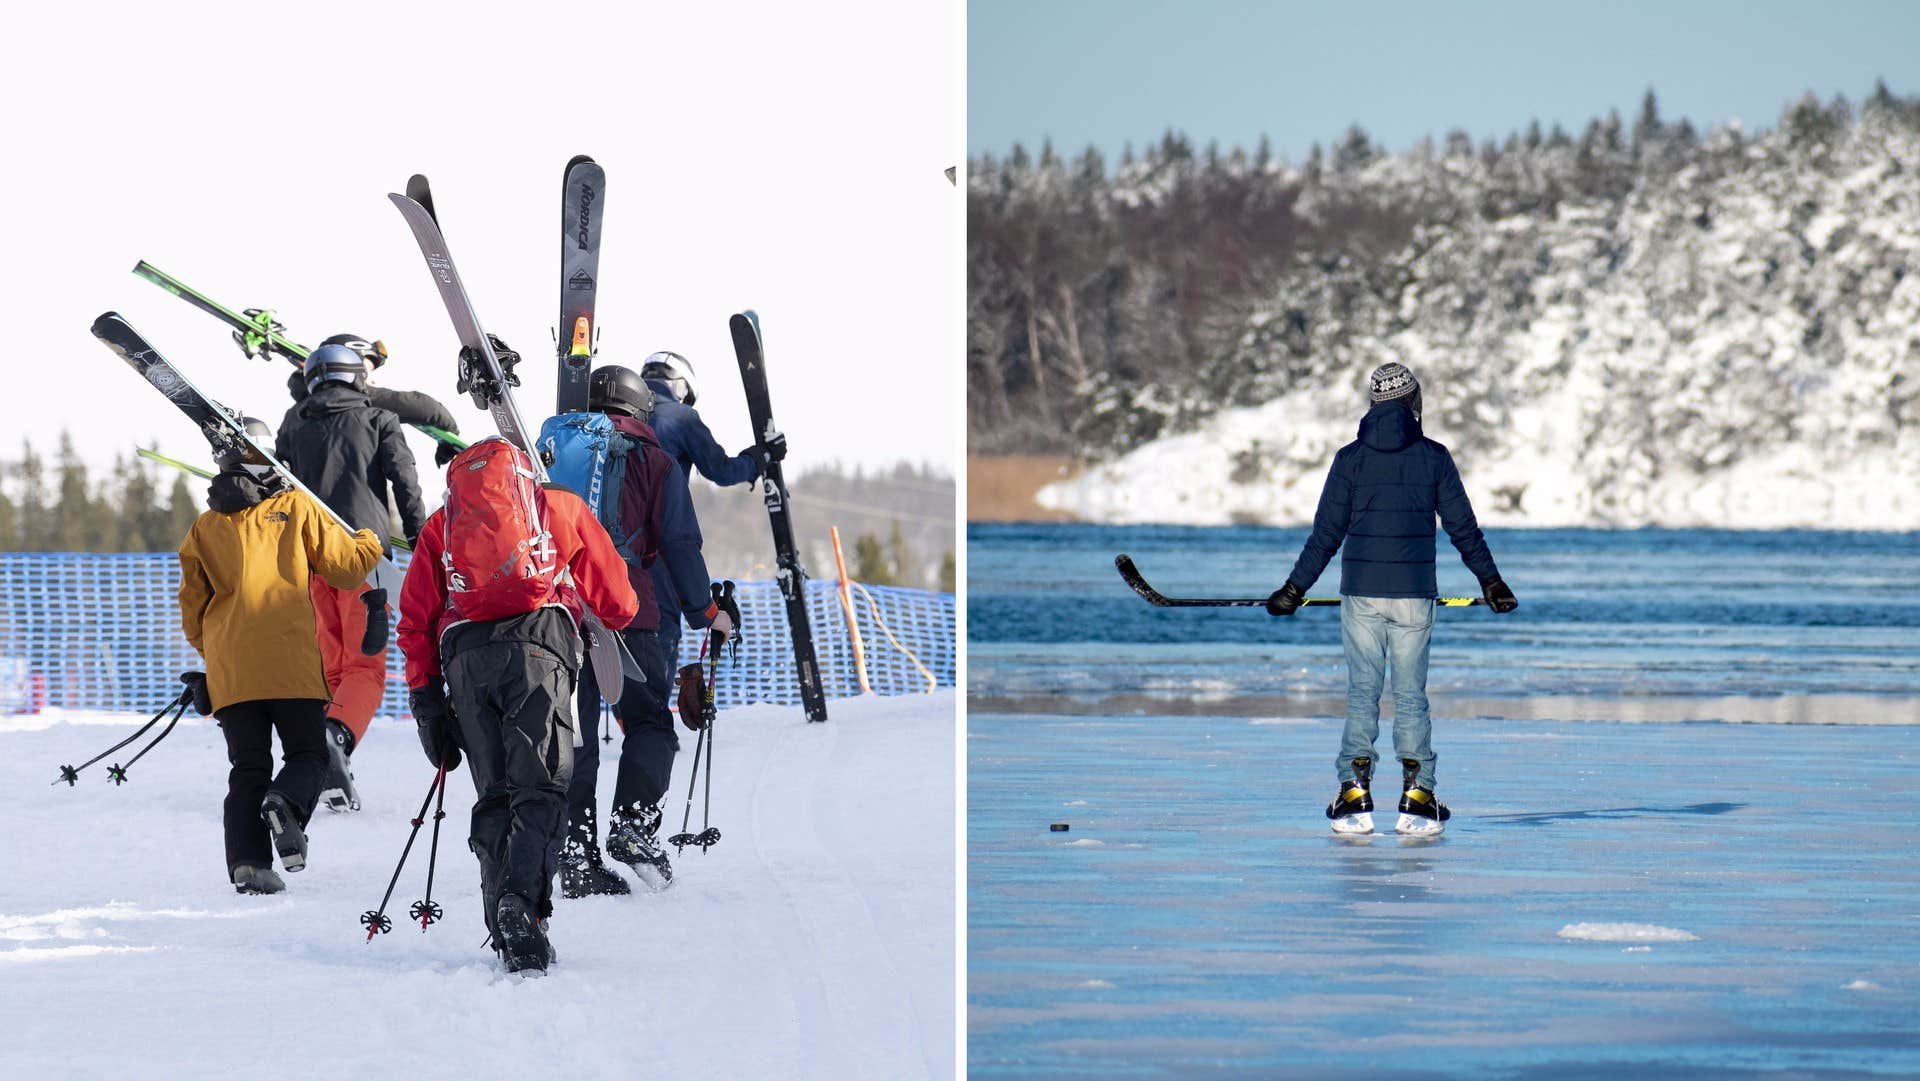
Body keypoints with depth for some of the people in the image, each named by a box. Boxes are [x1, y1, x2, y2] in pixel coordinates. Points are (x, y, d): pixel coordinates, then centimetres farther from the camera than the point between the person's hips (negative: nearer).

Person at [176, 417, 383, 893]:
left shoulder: (205, 528, 11)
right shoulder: (296, 508, 3)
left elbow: (193, 606, 15)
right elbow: (344, 566, 6)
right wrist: (371, 543, 28)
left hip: (229, 670, 2)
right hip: (291, 665, -2)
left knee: (247, 768, 7)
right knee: (307, 754, 7)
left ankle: (247, 863, -8)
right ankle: (286, 804, -25)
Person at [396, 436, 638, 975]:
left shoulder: (441, 523, 29)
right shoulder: (559, 506, 24)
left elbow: (415, 619, 20)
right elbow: (616, 600, 25)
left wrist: (425, 699, 20)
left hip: (464, 655, 2)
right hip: (536, 644, -2)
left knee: (494, 794, 10)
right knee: (540, 788, -9)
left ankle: (503, 928, 0)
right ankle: (522, 905, -30)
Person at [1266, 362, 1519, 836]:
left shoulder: (1350, 459, 1)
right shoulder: (1434, 457, 0)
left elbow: (1326, 534, 1)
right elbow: (1463, 528, 4)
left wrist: (1294, 589, 9)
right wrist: (1491, 582, 16)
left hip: (1361, 593, 0)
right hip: (1414, 595, 0)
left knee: (1362, 692, 4)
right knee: (1411, 695, 5)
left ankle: (1355, 798, -2)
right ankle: (1417, 800, 2)